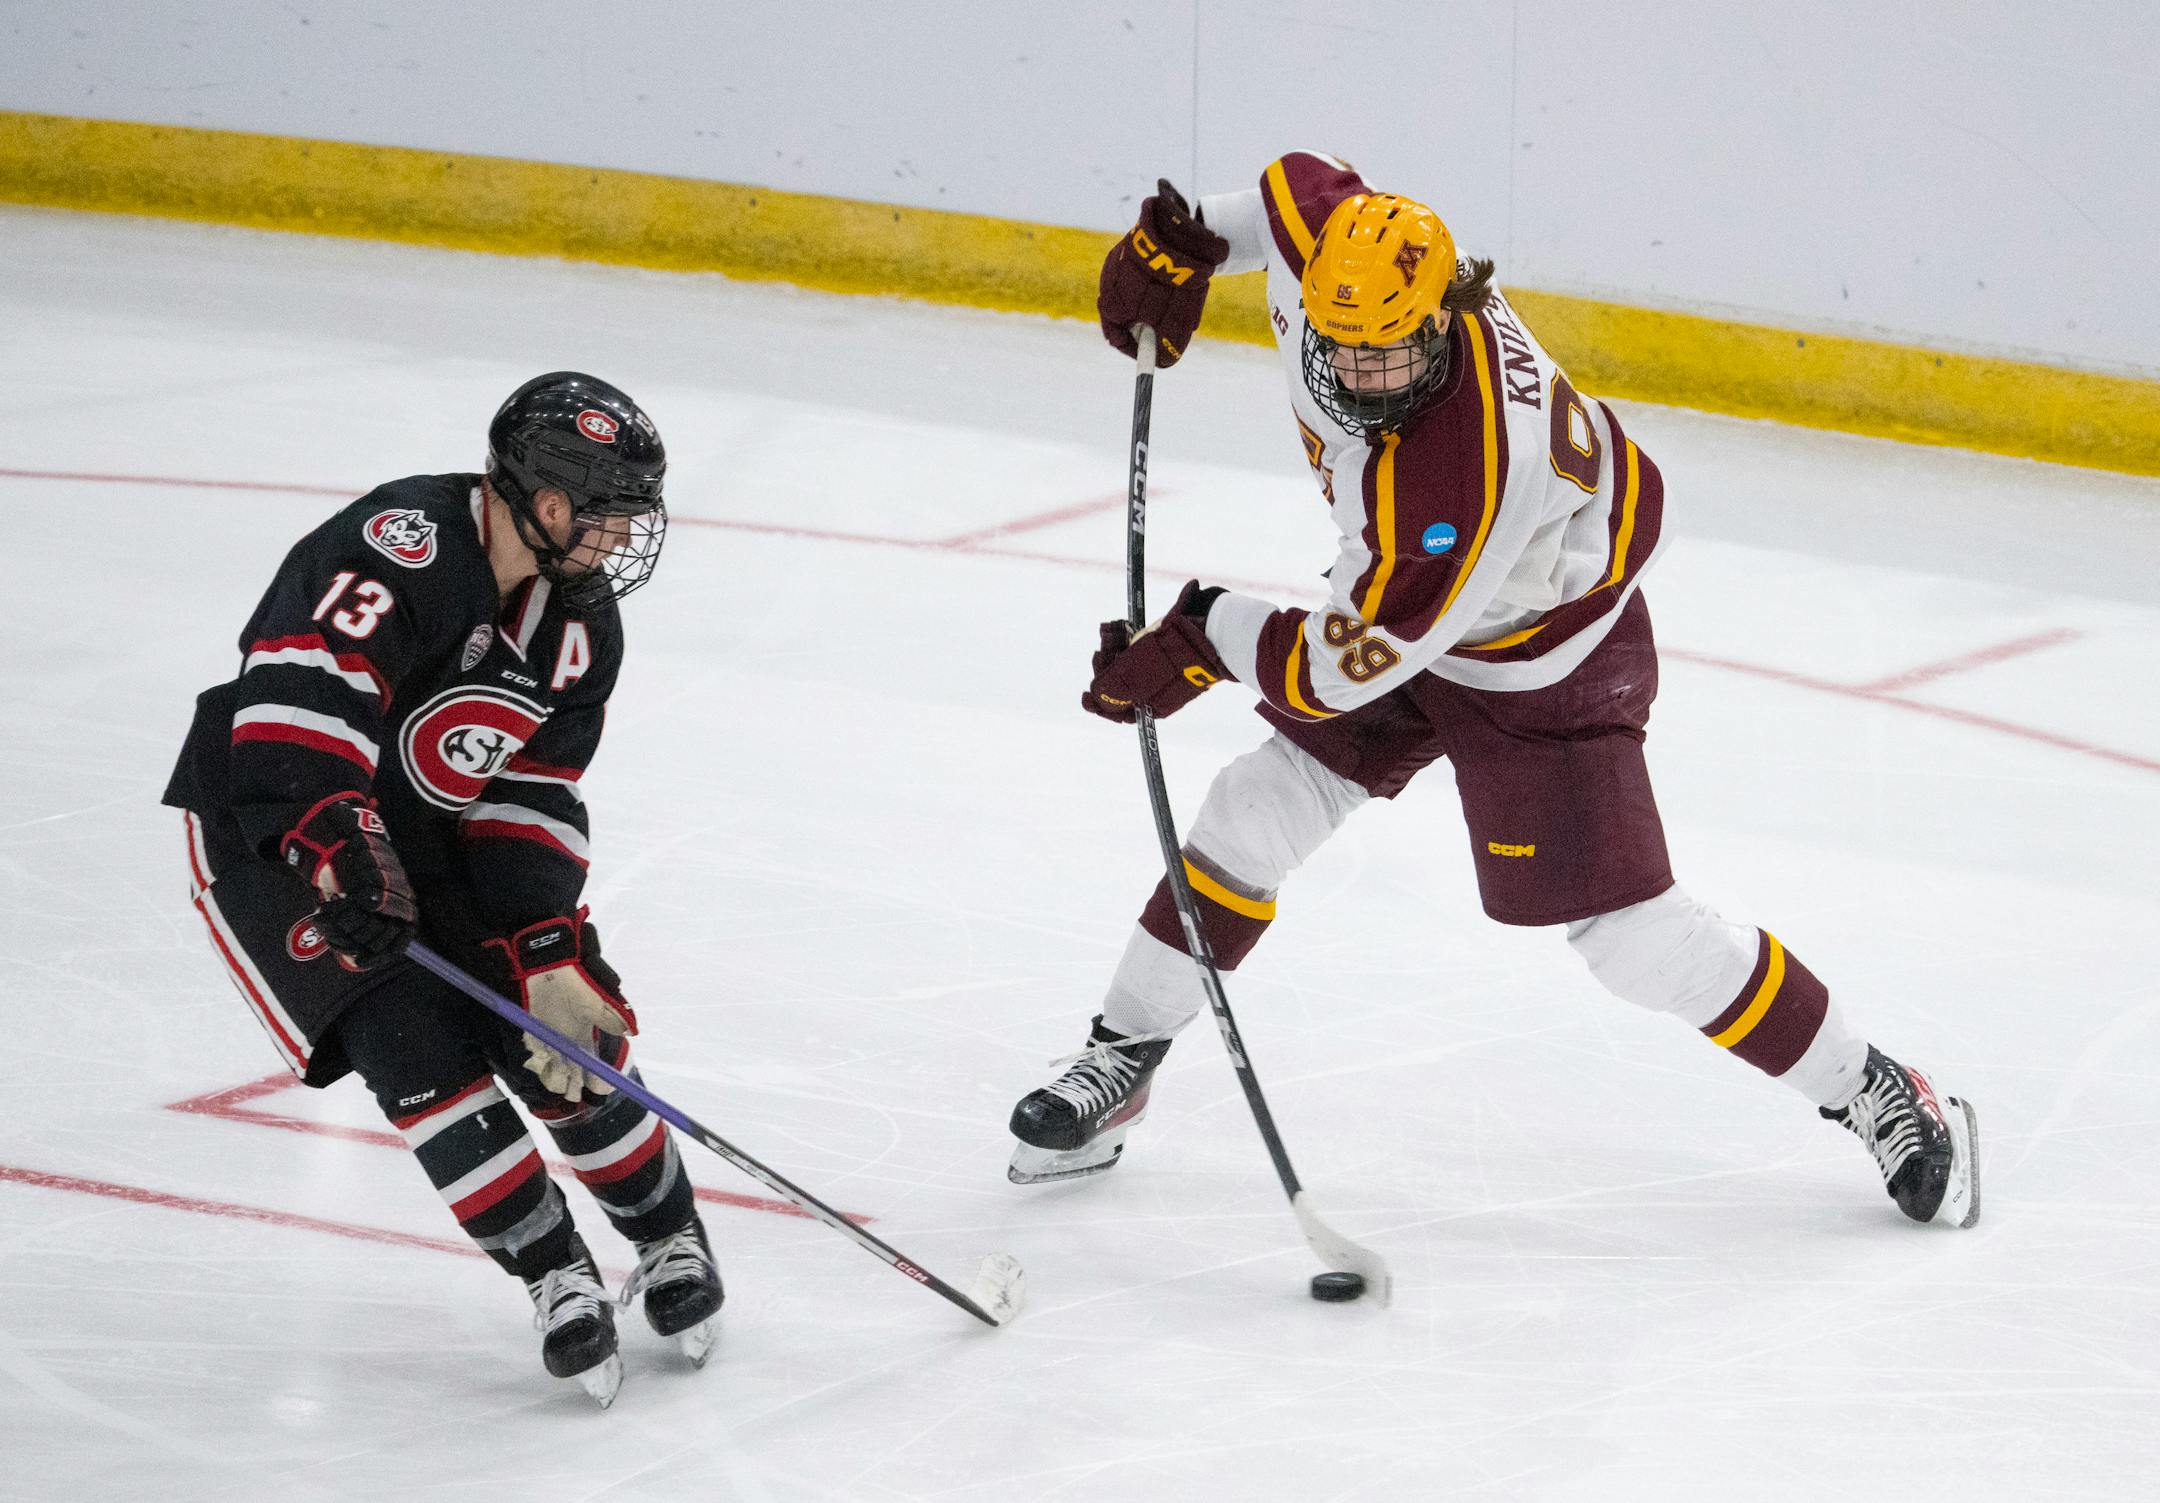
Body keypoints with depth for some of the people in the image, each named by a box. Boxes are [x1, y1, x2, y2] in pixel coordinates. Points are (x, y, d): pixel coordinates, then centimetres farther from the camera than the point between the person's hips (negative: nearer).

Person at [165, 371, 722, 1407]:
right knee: (421, 1050, -18)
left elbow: (533, 801, -2)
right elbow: (296, 702, -38)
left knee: (567, 1036, -1)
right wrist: (335, 853, -45)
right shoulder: (400, 548, -29)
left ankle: (672, 1246, 19)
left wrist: (549, 958, -12)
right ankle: (558, 1280, -5)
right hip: (273, 833, -7)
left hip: (431, 835, 7)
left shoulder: (582, 624, -3)